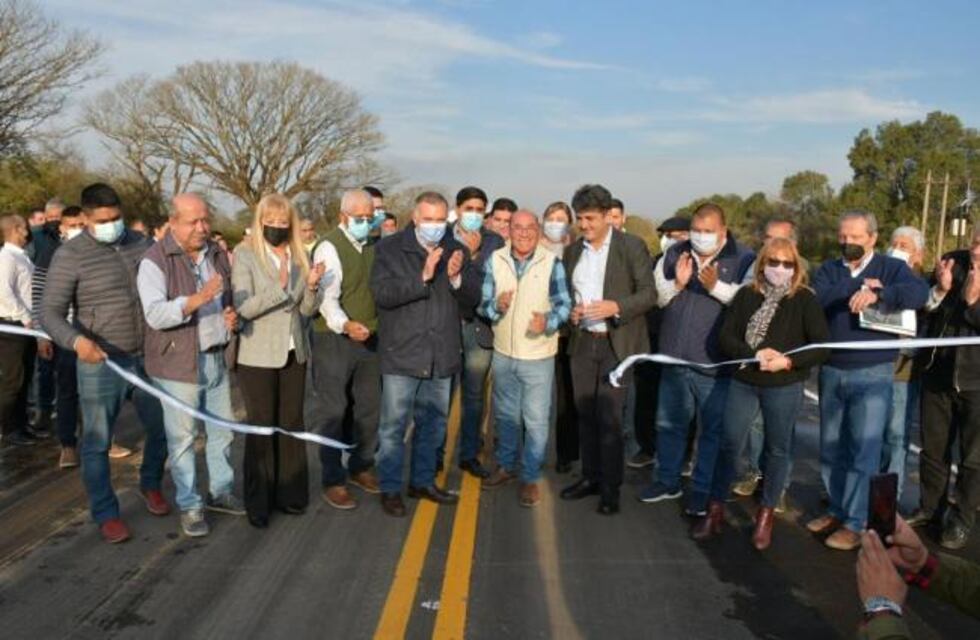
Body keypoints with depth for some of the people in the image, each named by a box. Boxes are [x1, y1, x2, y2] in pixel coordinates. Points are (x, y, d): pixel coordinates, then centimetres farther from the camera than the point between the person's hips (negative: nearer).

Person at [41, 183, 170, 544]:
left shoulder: (141, 244, 4)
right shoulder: (70, 255, -10)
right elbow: (50, 313, -13)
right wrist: (76, 340, -32)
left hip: (147, 358, 5)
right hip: (101, 364, -4)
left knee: (162, 428, 15)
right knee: (97, 442, 5)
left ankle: (150, 484, 40)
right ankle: (105, 514, 20)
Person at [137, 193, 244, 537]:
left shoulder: (218, 255, 8)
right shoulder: (155, 261, -12)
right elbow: (155, 314, -23)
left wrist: (232, 315, 0)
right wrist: (196, 299, -36)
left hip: (218, 359, 6)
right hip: (179, 363, -6)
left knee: (222, 431, 15)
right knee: (182, 437, 3)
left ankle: (222, 491, 31)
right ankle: (189, 506, 16)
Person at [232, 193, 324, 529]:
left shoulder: (300, 256, 5)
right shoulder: (245, 255, -8)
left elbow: (306, 310, 8)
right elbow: (244, 307, -17)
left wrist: (311, 286, -12)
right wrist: (280, 287, -27)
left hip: (294, 353, 4)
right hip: (258, 356, -4)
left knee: (291, 424, 11)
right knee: (261, 427, 3)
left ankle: (290, 493, 24)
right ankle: (258, 502, 15)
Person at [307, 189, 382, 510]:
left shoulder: (372, 247, 11)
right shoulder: (330, 247, -10)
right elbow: (327, 297, -19)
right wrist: (346, 325, -36)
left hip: (369, 338, 7)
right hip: (336, 339, -6)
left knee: (369, 407, 14)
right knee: (333, 411, 0)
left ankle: (361, 467, 30)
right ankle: (332, 481, 11)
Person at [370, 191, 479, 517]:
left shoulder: (456, 250, 6)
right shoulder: (389, 249, -6)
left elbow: (473, 299, 5)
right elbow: (381, 293, -17)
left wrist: (457, 278, -16)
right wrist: (422, 277, -25)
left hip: (441, 356, 4)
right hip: (402, 354, -4)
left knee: (432, 424, 17)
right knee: (394, 426, 3)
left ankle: (423, 481, 33)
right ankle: (390, 488, 19)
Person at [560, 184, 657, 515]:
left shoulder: (632, 246, -5)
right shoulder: (573, 251, 10)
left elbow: (649, 293, -7)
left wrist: (615, 307, -22)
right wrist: (570, 311, -4)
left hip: (616, 344, -5)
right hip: (582, 343, 5)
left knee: (609, 417, -4)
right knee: (585, 413, 10)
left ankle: (610, 488, 7)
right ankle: (590, 477, 23)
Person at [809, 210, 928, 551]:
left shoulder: (891, 267, 1)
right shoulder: (829, 269, 10)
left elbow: (919, 292, -20)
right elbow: (817, 299, -10)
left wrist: (877, 294, -36)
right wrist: (858, 288, -18)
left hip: (873, 373, -4)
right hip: (831, 371, 4)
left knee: (864, 452, -3)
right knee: (831, 449, 12)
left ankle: (855, 522, 7)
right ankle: (837, 510, 27)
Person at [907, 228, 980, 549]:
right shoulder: (953, 262, -3)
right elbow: (921, 309, 3)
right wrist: (940, 289, -16)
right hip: (937, 373, 3)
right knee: (932, 449, 16)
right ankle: (930, 507, 33)